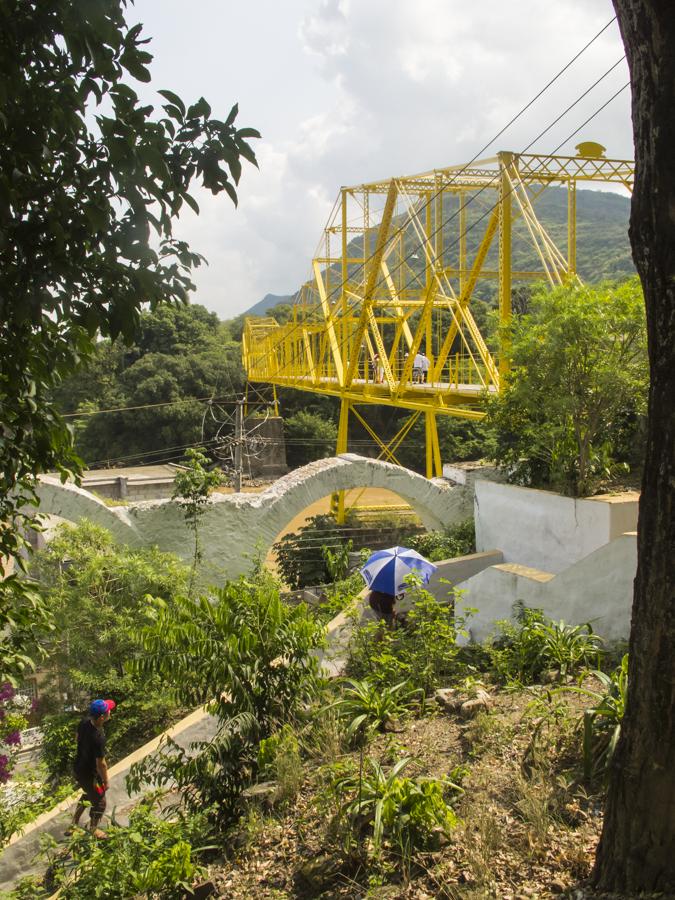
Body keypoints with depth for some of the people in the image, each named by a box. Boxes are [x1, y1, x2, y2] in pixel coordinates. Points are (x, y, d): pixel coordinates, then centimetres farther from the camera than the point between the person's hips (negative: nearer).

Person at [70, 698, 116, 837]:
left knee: (88, 793, 33)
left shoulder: (84, 722, -15)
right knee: (99, 802, 18)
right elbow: (101, 764, -27)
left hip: (78, 767, 8)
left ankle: (74, 822, 48)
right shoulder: (98, 738, -38)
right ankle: (93, 829, 39)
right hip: (89, 775, -7)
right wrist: (106, 782, -11)